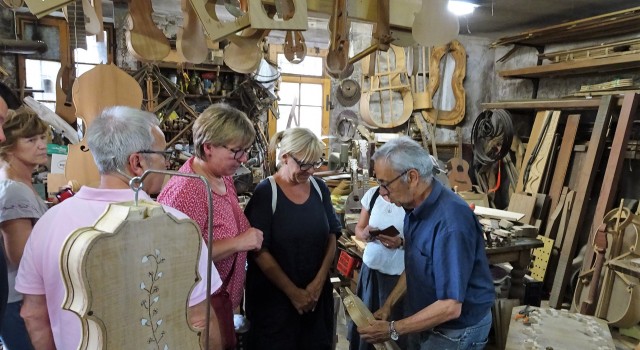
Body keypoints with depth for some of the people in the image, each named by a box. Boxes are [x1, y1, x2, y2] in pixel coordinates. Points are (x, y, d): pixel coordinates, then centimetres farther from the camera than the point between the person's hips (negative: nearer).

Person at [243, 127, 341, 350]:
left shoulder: (320, 188, 1)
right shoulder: (266, 193, -13)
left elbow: (331, 237, 3)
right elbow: (259, 251, -14)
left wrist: (319, 282, -6)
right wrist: (293, 292, -12)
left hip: (316, 293, 4)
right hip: (274, 296, -4)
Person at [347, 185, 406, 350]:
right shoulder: (372, 194, -2)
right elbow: (358, 229, 5)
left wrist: (401, 243, -27)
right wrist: (365, 234, -16)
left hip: (398, 274, -4)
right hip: (370, 268, 4)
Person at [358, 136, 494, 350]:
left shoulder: (451, 222, -32)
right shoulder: (416, 206, -4)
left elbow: (450, 307, -30)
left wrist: (392, 329, -23)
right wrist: (388, 304, 2)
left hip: (455, 331, -7)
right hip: (424, 319, 7)